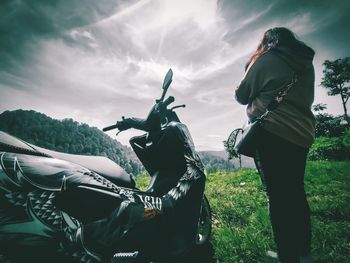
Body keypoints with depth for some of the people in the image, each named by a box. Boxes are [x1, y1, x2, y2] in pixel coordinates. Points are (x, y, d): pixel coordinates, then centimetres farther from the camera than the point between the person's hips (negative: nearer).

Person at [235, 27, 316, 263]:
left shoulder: (265, 60, -1)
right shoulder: (307, 65, 18)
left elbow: (242, 95, 2)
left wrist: (258, 93, 23)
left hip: (271, 133, -7)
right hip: (302, 135, 7)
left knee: (278, 194, -3)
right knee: (296, 192, 14)